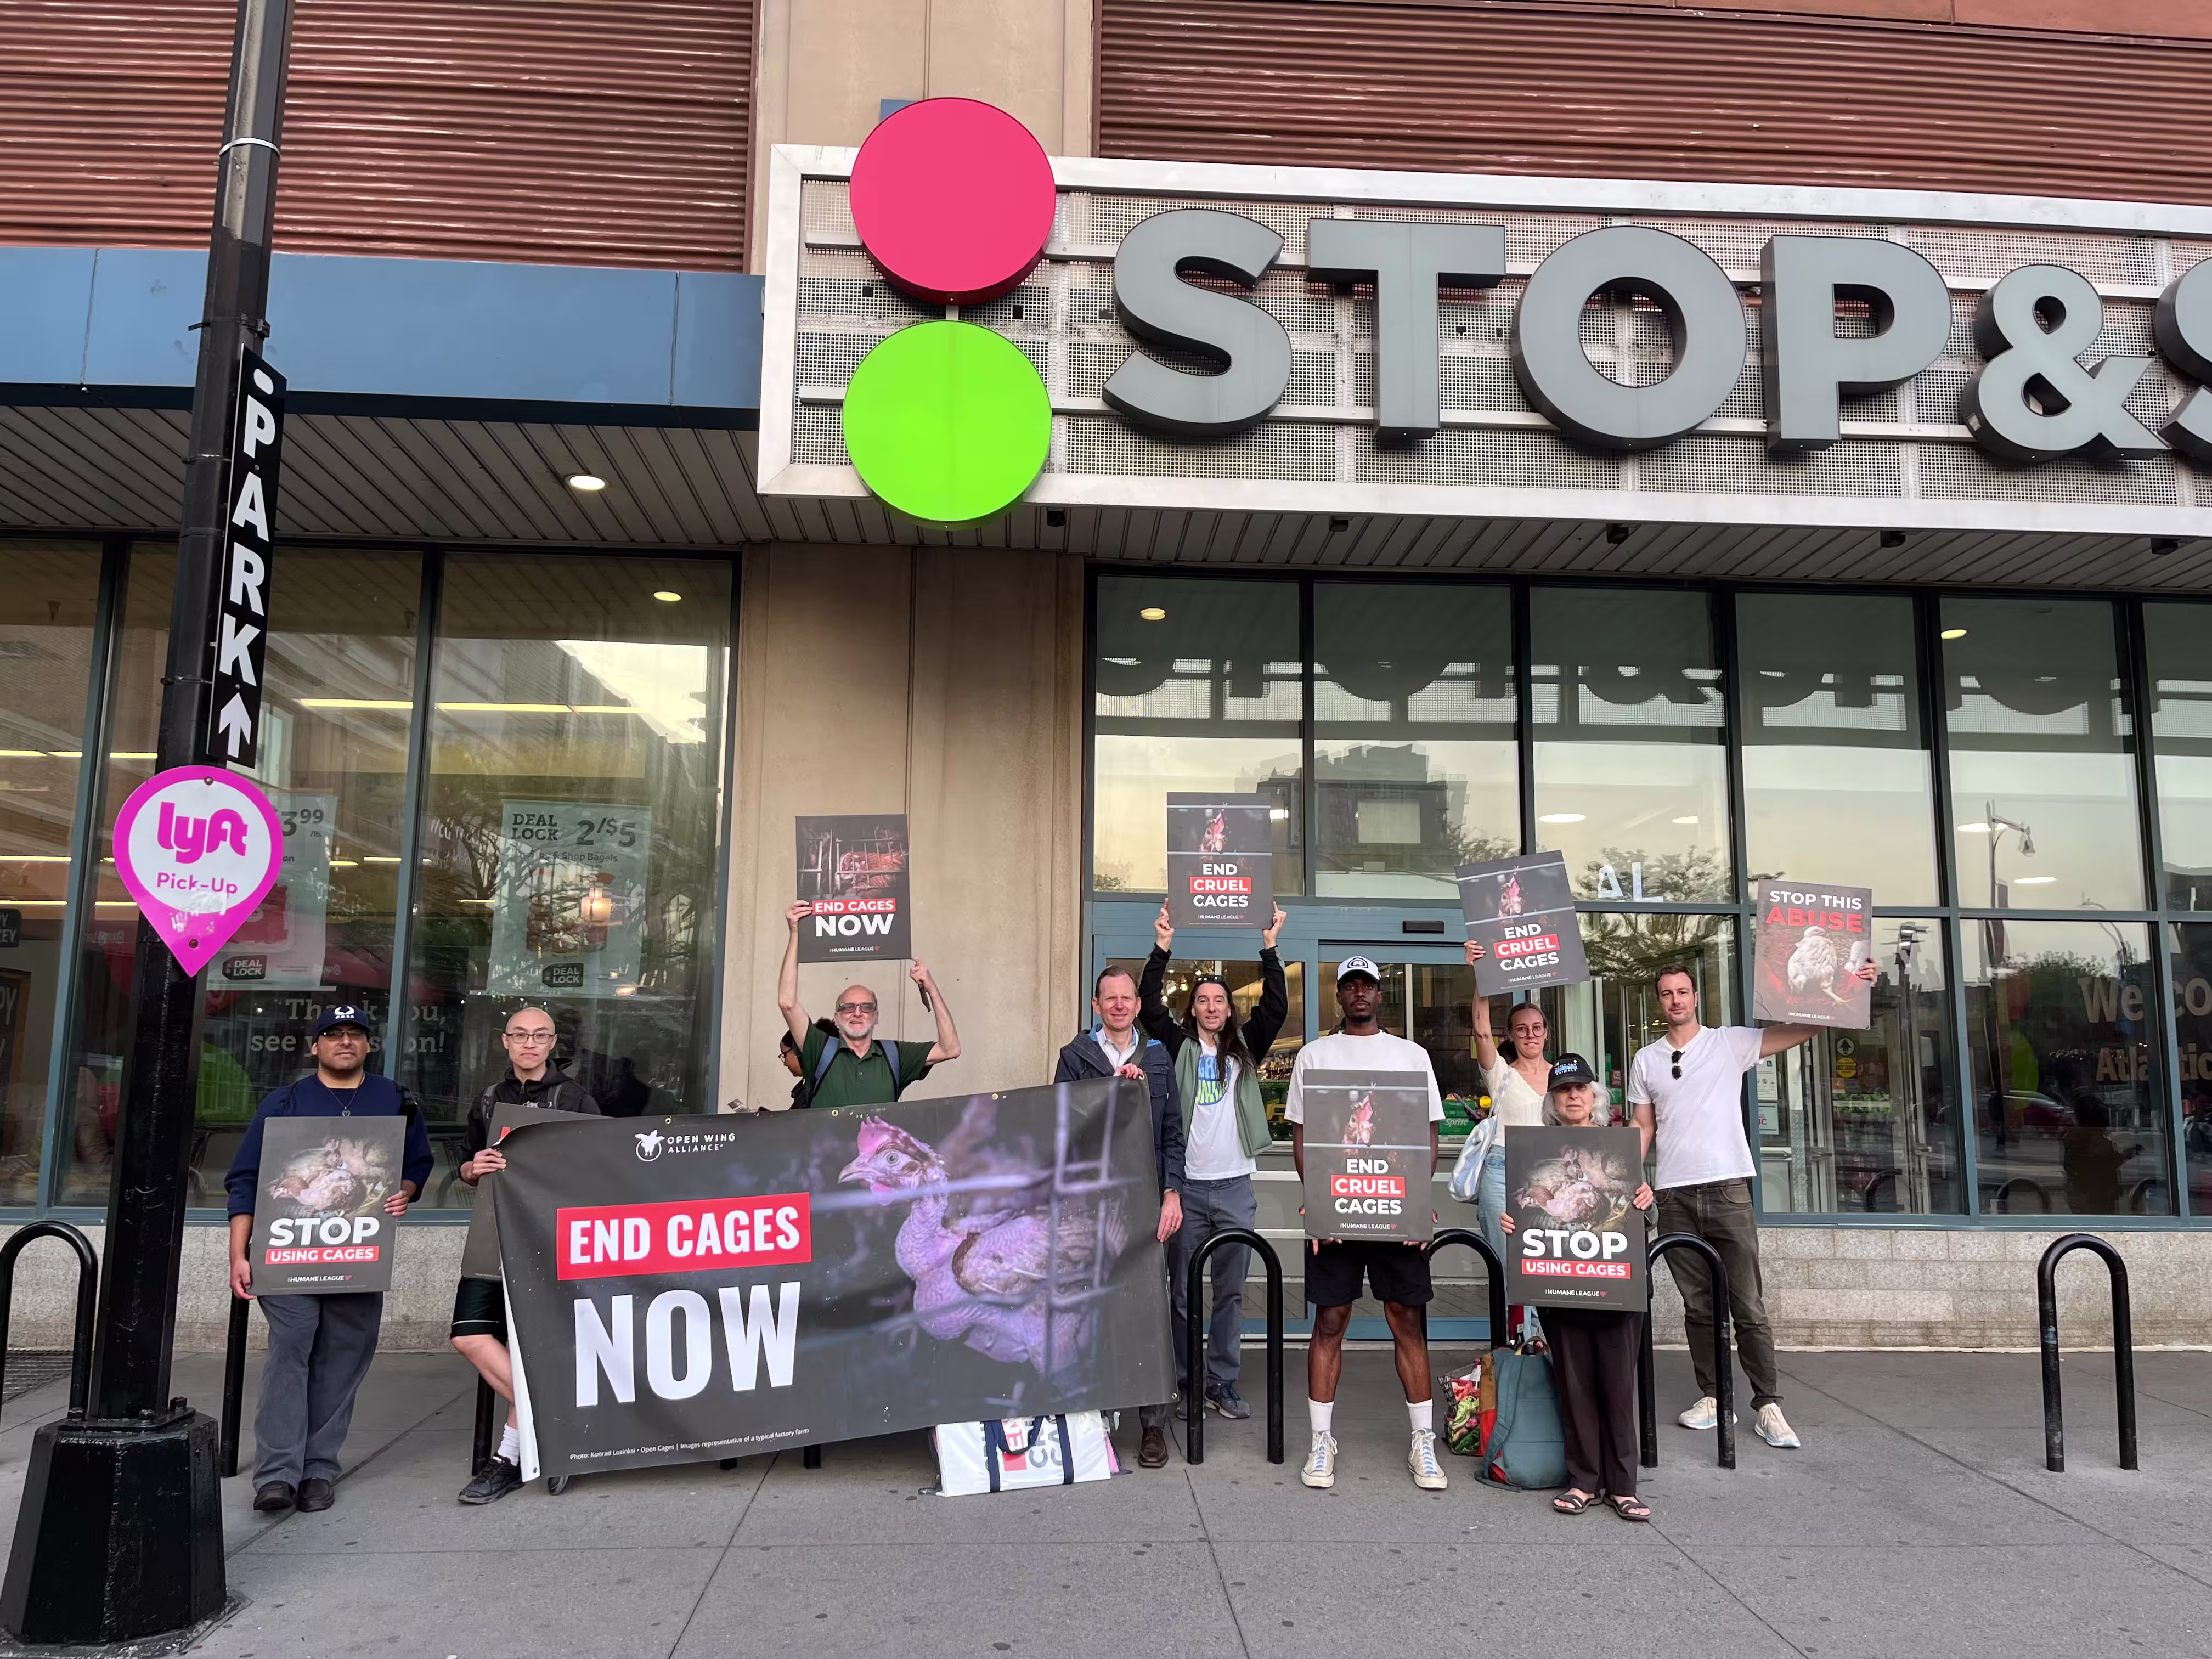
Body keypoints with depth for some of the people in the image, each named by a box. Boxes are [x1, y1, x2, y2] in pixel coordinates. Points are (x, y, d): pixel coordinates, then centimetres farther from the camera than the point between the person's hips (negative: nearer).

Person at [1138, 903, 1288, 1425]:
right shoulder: (1178, 1046, 7)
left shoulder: (1245, 1048, 10)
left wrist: (1269, 950, -8)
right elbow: (1149, 1006, -6)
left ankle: (1223, 1383, 16)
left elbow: (1277, 1007, 0)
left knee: (1231, 1291, 7)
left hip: (1235, 1186, 2)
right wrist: (1161, 951, -14)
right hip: (1187, 1184, -1)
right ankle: (1181, 1381, 15)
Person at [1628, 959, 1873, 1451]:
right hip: (1675, 1197, 2)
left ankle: (1767, 1404, 5)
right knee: (1698, 1307, 9)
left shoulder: (1730, 1043, 4)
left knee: (1749, 1307, -2)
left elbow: (1800, 1029, -3)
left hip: (1729, 1190, -2)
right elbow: (1644, 1127, 13)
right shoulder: (1645, 1060, 11)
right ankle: (1712, 1397, 17)